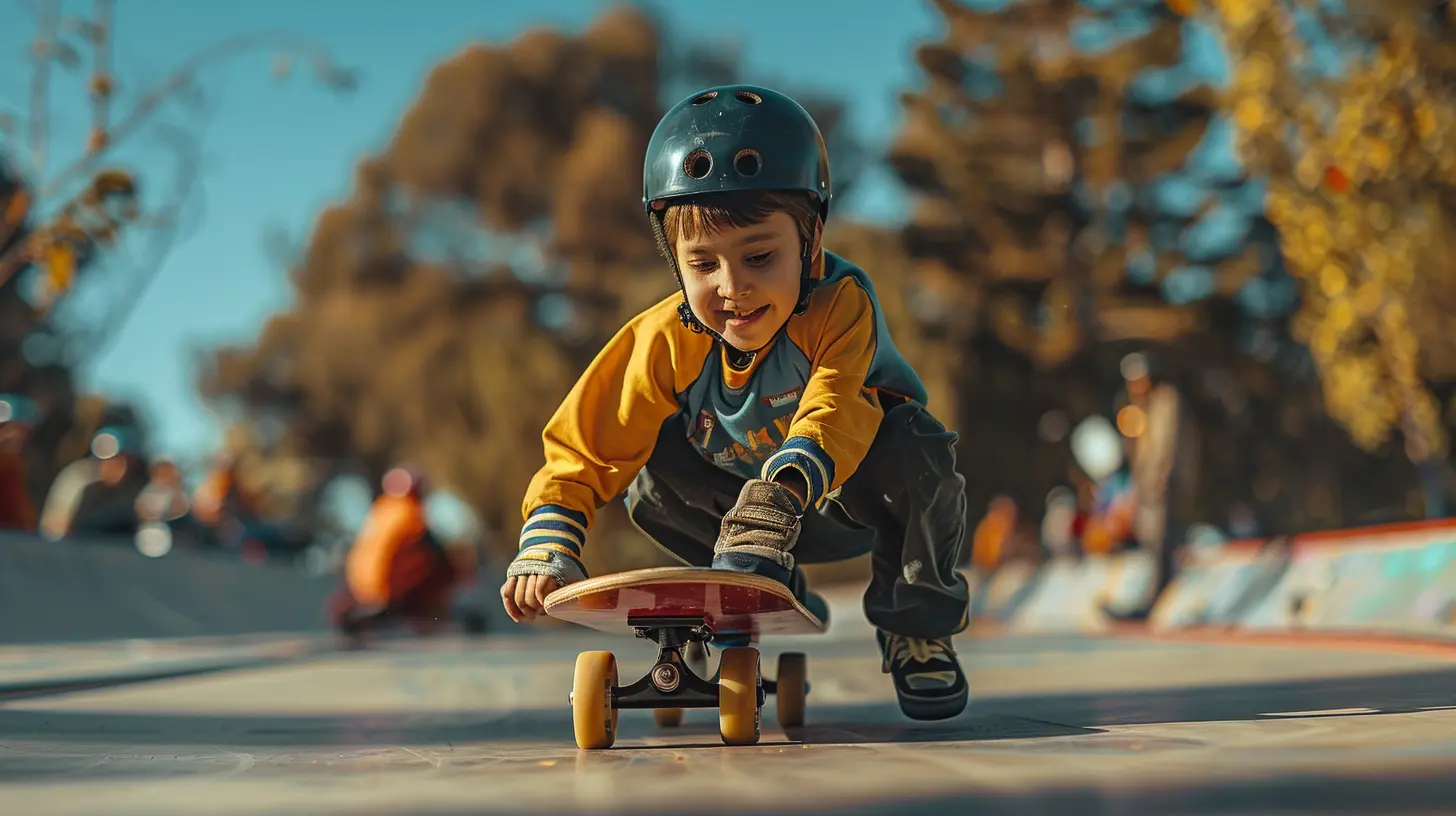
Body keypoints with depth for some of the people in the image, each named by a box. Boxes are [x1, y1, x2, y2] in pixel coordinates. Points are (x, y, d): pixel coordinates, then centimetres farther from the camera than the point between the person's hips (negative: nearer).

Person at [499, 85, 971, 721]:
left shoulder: (841, 303, -30)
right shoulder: (665, 341, -20)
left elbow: (830, 418, -47)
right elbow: (585, 452, -18)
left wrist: (776, 495, -65)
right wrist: (546, 550, -33)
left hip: (862, 496, -3)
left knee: (914, 449, -35)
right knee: (651, 468, -20)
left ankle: (916, 632, -8)